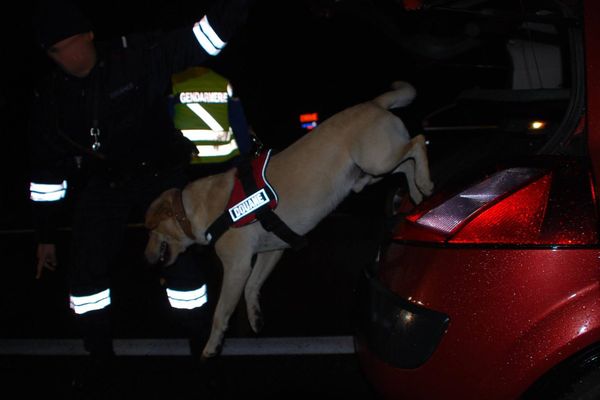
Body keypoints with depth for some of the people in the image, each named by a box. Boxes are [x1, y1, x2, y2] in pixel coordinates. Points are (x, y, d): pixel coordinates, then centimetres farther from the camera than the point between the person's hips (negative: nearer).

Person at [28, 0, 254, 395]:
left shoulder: (139, 58, -20)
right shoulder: (50, 98, -7)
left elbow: (200, 41, -24)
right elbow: (46, 169, 2)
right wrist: (46, 235, 6)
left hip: (161, 174, -3)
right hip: (103, 184, 3)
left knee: (181, 261, -10)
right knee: (86, 270, 1)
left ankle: (203, 352, 10)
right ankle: (101, 359, 23)